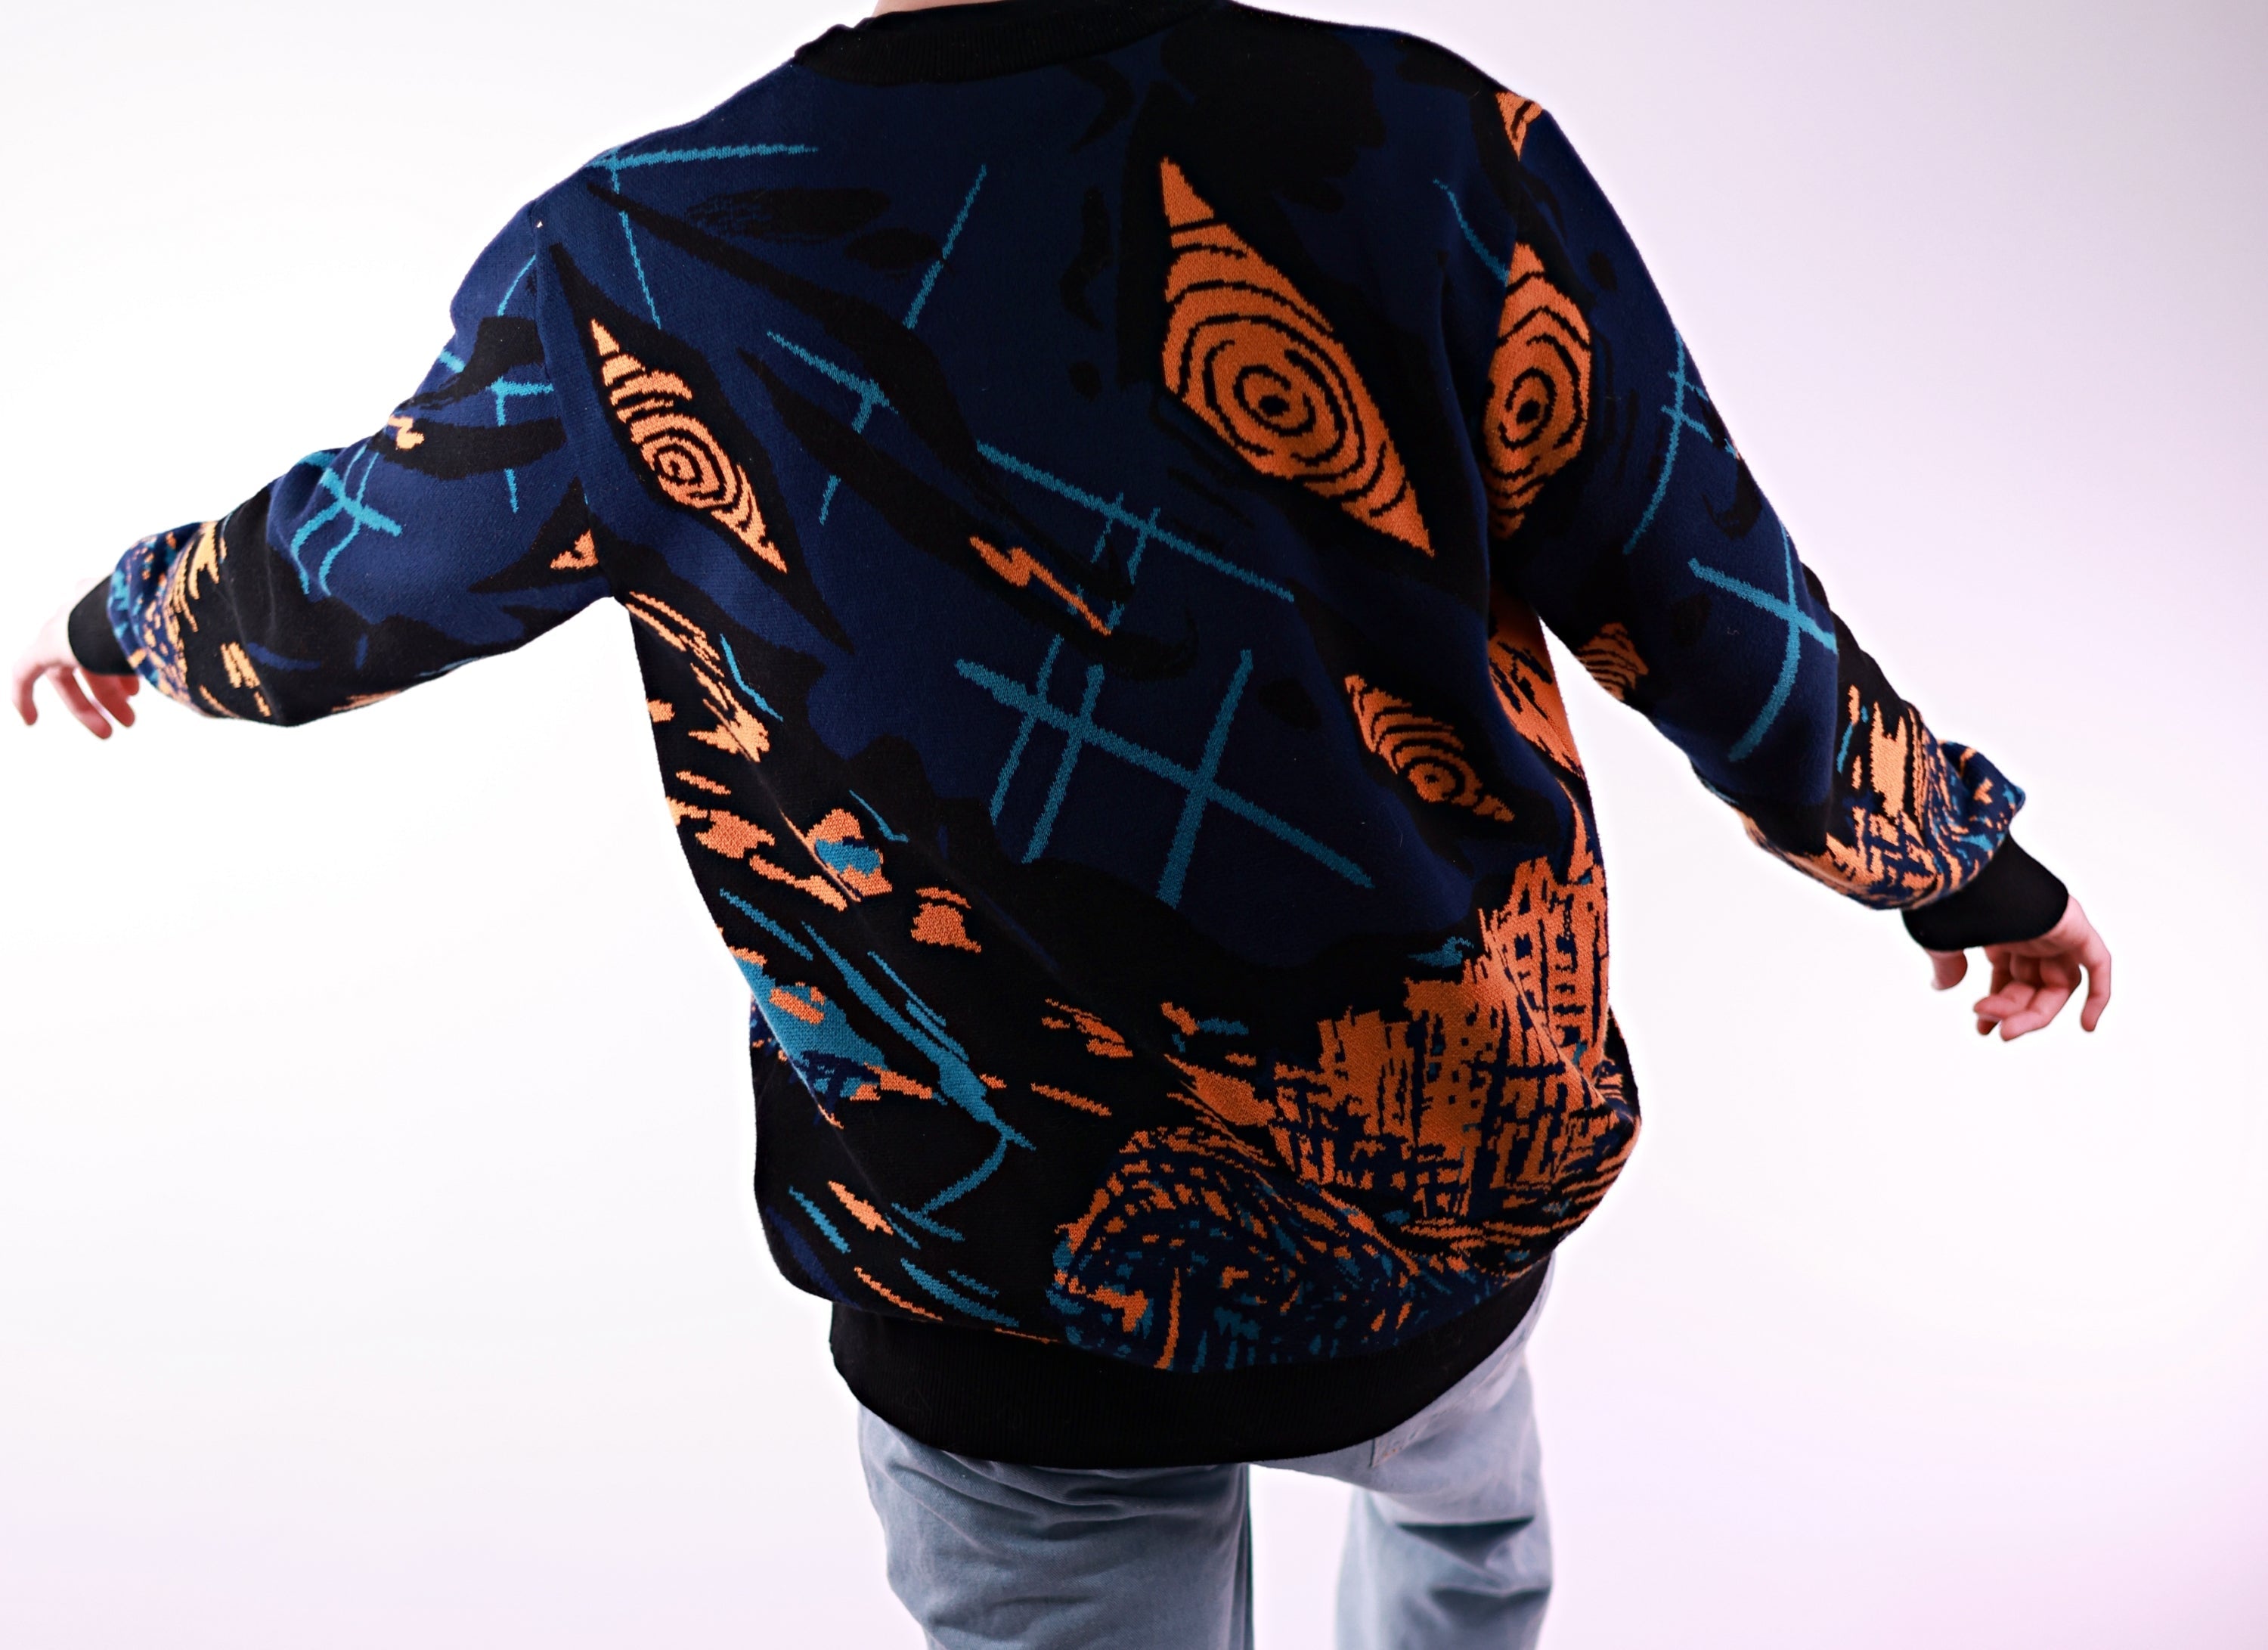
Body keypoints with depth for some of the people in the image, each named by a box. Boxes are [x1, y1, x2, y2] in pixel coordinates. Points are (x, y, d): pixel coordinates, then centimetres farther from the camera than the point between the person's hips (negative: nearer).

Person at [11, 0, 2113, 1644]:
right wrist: (1973, 862, 15)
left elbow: (336, 580, 5)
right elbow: (1719, 627, -4)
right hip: (1464, 1194, 2)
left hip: (1019, 1324, -1)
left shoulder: (631, 274, -13)